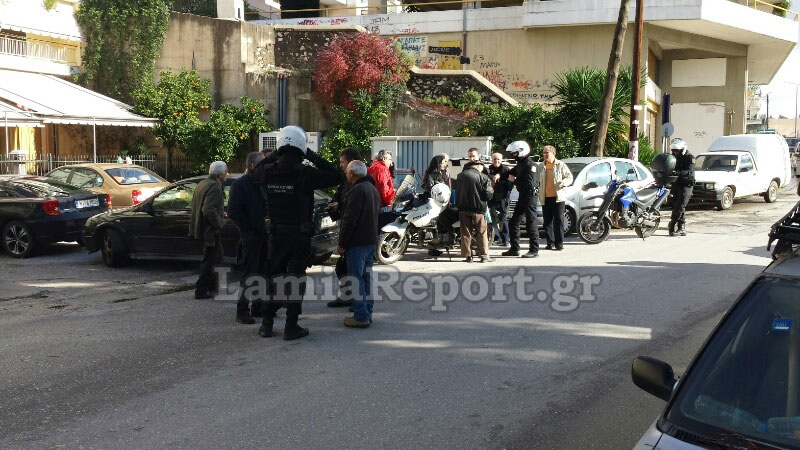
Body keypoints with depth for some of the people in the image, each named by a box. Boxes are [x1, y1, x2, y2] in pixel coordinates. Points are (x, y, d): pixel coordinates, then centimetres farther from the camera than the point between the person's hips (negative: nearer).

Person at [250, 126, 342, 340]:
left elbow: (256, 171, 19)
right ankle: (291, 327, 7)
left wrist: (275, 155, 14)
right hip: (300, 234, -4)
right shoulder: (305, 173, -18)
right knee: (296, 278, 4)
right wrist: (312, 156, -7)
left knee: (275, 276, 16)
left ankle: (267, 324, 20)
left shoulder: (268, 171, -6)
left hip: (276, 234, 4)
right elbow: (335, 177, -11)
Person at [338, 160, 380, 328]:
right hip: (372, 241, 10)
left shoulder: (357, 190, -16)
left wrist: (342, 243, -14)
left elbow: (349, 220, -19)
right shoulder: (373, 189, 16)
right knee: (367, 276, 14)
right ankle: (368, 312, 20)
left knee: (356, 278, -5)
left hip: (357, 243, -10)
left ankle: (361, 317, -5)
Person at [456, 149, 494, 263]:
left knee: (466, 233, 8)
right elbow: (488, 194, -11)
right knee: (482, 233, 5)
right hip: (478, 208, -3)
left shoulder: (461, 175, 7)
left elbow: (456, 191, 14)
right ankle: (484, 256, 4)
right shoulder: (483, 177, -8)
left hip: (463, 208, 4)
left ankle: (467, 255, 7)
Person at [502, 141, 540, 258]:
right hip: (522, 196, 10)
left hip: (530, 197, -10)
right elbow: (512, 172, 23)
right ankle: (514, 249, 19)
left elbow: (529, 184, -25)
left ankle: (534, 250, 0)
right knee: (514, 222, 12)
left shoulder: (529, 165, -17)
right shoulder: (520, 164, 12)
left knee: (531, 223, -5)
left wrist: (514, 180, -16)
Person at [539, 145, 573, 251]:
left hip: (558, 197, -4)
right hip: (545, 198, 4)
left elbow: (570, 177, 4)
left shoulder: (560, 165, 3)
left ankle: (559, 243, -2)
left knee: (558, 221, -5)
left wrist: (564, 182, -16)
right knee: (547, 222, 4)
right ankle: (550, 243, 11)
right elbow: (538, 181, 22)